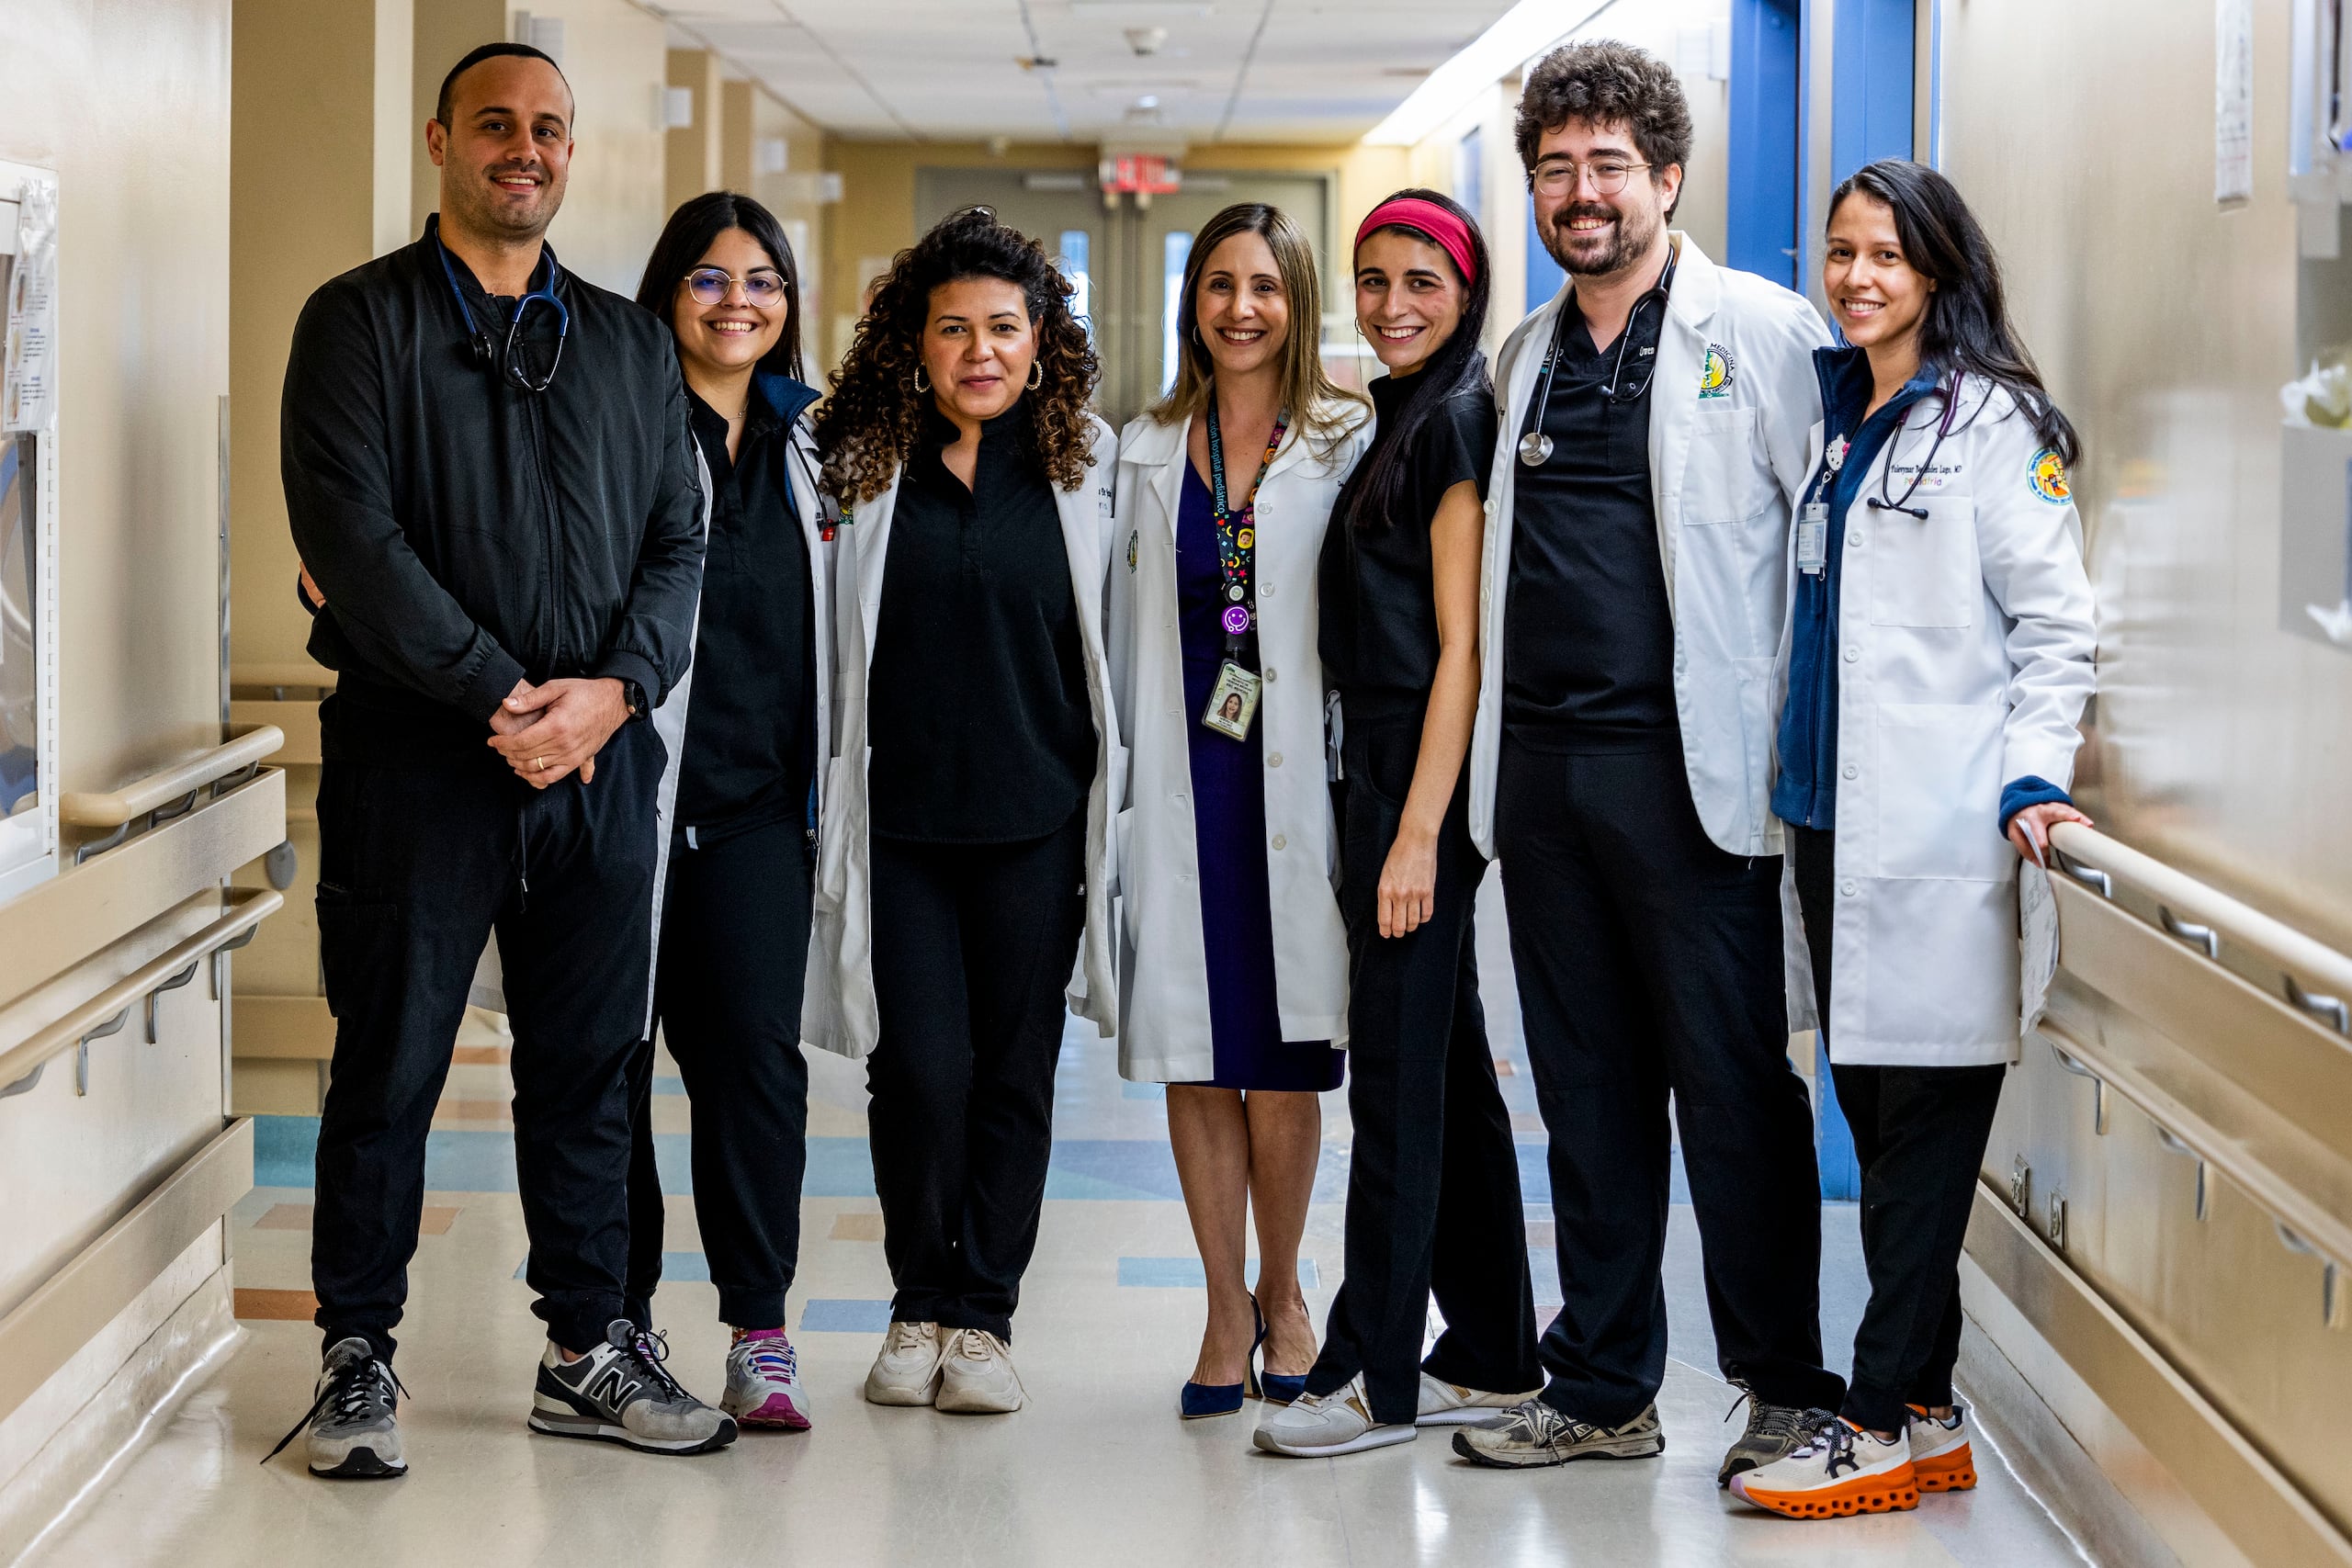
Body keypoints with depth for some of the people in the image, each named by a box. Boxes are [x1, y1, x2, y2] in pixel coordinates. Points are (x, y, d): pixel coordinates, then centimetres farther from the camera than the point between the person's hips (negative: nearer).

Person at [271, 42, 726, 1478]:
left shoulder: (632, 345, 15)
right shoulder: (361, 322, 1)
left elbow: (678, 541, 9)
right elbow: (350, 535, -9)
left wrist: (614, 688, -9)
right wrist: (500, 695, -15)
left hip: (602, 759, 4)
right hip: (415, 751, -4)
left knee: (592, 1064, 8)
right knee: (390, 1063, 1)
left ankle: (591, 1349, 17)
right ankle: (360, 1357, 11)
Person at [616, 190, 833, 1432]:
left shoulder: (809, 445, 14)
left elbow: (827, 636, 21)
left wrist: (824, 791, 17)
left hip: (757, 802, 3)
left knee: (757, 1051, -6)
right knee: (613, 1056, 3)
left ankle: (759, 1331, 0)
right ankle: (616, 1319, 16)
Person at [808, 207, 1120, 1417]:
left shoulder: (1088, 465, 4)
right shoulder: (863, 465, 3)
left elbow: (1116, 634, 13)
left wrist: (1110, 799, 9)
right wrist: (824, 801, 6)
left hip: (1036, 817, 1)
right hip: (899, 815, -1)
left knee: (1015, 1073, 4)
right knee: (921, 1068, -5)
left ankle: (983, 1318, 15)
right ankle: (919, 1306, 13)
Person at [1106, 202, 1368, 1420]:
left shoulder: (1349, 444, 3)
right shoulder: (1148, 450, 12)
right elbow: (1128, 626, 15)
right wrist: (1129, 768, 10)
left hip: (1297, 772, -2)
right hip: (1184, 778, 3)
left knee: (1283, 1059, 0)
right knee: (1194, 1054, 3)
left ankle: (1280, 1293, 19)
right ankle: (1226, 1309, 13)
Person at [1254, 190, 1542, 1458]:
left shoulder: (1458, 422, -11)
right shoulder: (1395, 422, 18)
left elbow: (1461, 646, -16)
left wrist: (1419, 830, -20)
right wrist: (1385, 819, 14)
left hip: (1425, 775, -10)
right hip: (1379, 769, 10)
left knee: (1397, 1068, -7)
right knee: (1447, 1068, 11)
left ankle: (1373, 1374, -3)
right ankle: (1491, 1357, 17)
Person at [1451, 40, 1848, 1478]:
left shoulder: (1764, 330, -1)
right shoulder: (1527, 355, 16)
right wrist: (1491, 750, 16)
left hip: (1689, 766, -6)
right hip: (1540, 764, 6)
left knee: (1735, 1088, -2)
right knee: (1588, 1092, 11)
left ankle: (1790, 1390, 8)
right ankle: (1603, 1389, 19)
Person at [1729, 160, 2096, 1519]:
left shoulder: (1993, 424, -4)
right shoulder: (1833, 417, 17)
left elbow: (2058, 625, -6)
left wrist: (2032, 781, -16)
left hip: (1940, 832, -7)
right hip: (1833, 817, 8)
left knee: (1921, 1125, -5)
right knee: (1870, 1105, 8)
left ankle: (1887, 1423, -1)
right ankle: (1929, 1417, 14)